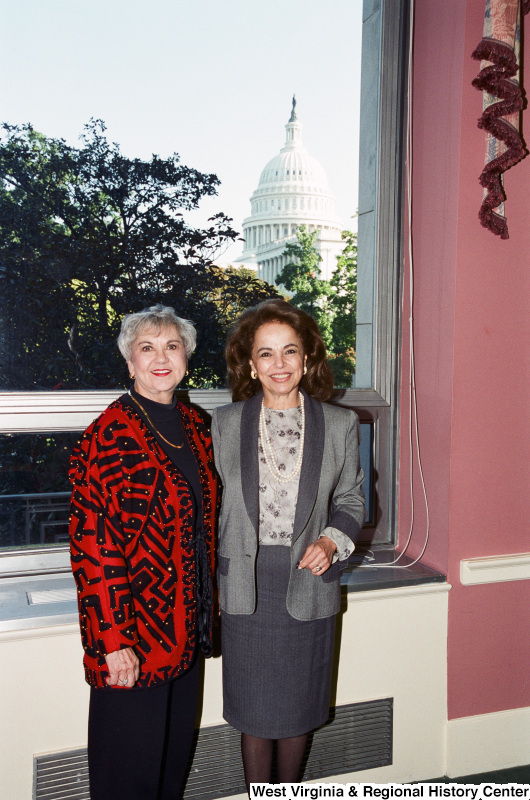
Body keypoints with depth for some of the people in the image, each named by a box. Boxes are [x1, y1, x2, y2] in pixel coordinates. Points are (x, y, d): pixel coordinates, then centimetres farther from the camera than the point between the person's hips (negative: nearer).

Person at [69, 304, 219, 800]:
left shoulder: (194, 428, 6)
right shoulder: (110, 435, -16)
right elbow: (92, 544, -18)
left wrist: (208, 605, 13)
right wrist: (113, 640, -19)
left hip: (185, 627, 7)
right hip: (133, 639, -7)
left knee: (176, 753, 22)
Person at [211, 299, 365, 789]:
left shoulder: (340, 425, 0)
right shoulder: (225, 423, 0)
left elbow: (351, 500, 7)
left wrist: (332, 541, -12)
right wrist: (213, 580, 2)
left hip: (308, 584, 1)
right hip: (246, 587, 0)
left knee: (299, 707, 15)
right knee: (253, 710, 11)